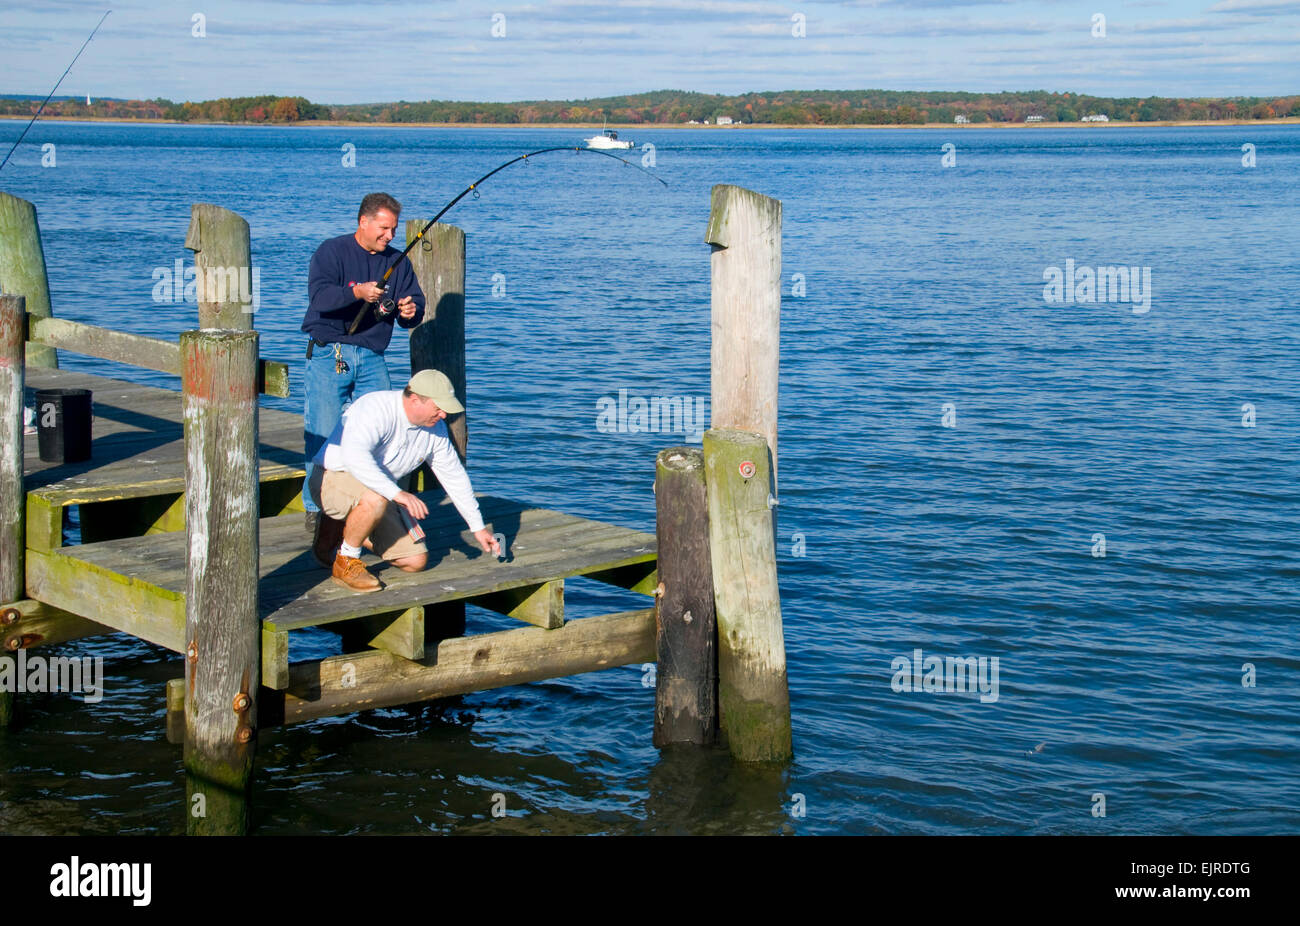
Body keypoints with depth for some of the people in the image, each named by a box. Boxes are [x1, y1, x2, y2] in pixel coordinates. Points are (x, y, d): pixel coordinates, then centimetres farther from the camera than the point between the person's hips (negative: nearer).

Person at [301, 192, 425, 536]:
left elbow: (415, 304, 12)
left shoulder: (397, 262, 13)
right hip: (329, 353, -4)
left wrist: (410, 311, -12)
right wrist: (357, 292, -33)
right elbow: (319, 295, -17)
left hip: (371, 358, 4)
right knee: (323, 434, -6)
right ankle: (316, 508, 4)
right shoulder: (331, 252, -2)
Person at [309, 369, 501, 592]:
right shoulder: (376, 409, -28)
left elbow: (454, 475, 8)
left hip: (381, 493, 8)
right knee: (375, 500, -41)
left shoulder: (435, 427, -3)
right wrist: (397, 493, -50)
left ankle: (347, 527, 19)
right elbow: (353, 455, -44)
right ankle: (345, 563, -16)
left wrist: (478, 526, 9)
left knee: (415, 561, -1)